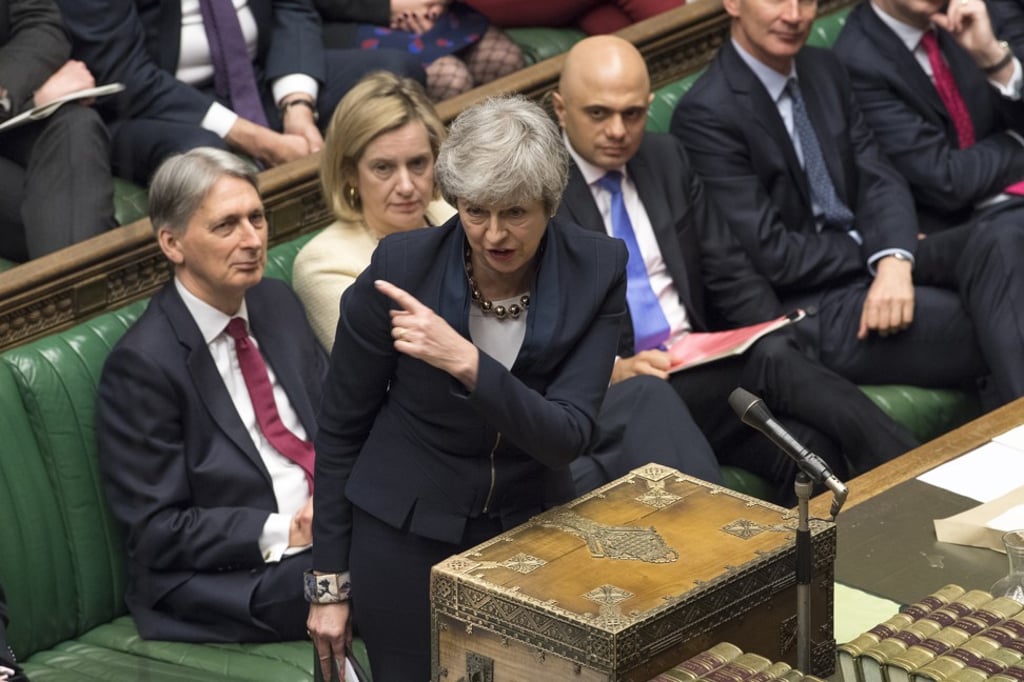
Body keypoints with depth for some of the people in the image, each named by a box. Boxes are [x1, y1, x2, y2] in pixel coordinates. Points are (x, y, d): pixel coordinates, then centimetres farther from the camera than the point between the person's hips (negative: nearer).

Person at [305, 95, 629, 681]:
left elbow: (569, 437, -23)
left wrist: (466, 362, -38)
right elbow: (342, 426, -8)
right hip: (406, 536, -2)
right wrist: (330, 582, -4)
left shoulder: (597, 272, -16)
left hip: (530, 526, 2)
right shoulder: (402, 267, -20)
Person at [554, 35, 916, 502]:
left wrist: (776, 341, -6)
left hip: (704, 371, 6)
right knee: (770, 363, -30)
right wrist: (612, 370, -24)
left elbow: (730, 273, 13)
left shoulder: (667, 159, 14)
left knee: (811, 449, -27)